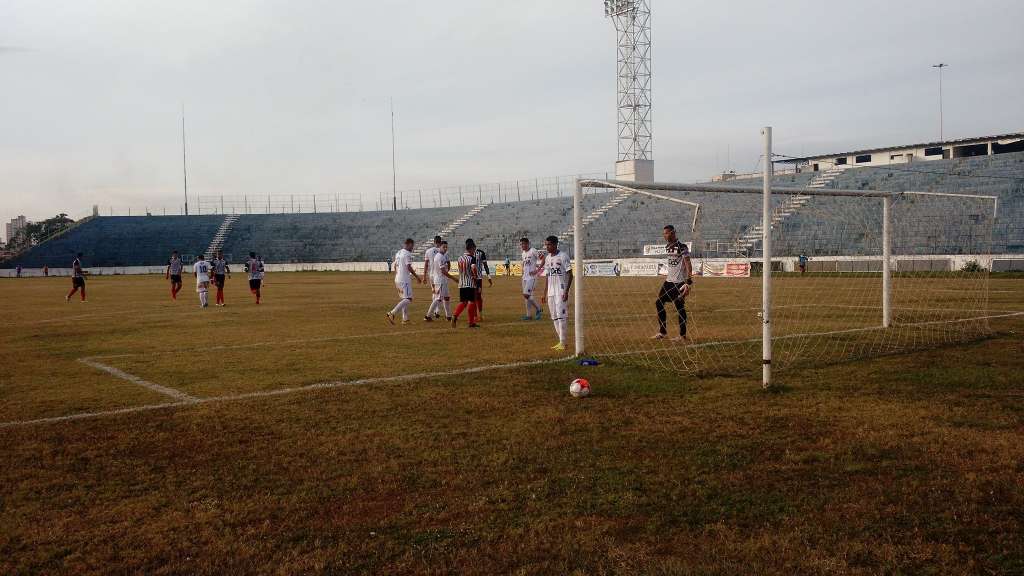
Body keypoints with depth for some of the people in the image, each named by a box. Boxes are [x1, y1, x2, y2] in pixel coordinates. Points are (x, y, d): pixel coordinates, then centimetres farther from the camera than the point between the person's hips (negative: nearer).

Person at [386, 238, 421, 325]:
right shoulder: (407, 254, -12)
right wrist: (417, 277, -9)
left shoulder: (398, 253, 15)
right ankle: (392, 314, -21)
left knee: (404, 299, 15)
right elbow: (409, 267, -17)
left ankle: (405, 319, 13)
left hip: (398, 279, 10)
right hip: (405, 280, -10)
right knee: (408, 299, -10)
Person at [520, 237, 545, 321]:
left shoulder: (533, 251, -12)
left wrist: (537, 270, -19)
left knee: (526, 295, -15)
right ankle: (529, 315, 14)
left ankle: (538, 309, 2)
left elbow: (543, 259, -16)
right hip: (525, 277, 8)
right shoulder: (523, 253, 14)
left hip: (532, 277, -8)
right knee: (527, 296, 9)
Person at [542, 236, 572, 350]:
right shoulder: (547, 258, 13)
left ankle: (563, 343, -8)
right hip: (551, 292, 8)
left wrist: (566, 291, -18)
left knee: (561, 316, -10)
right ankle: (561, 341, 16)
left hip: (561, 291, -8)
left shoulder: (563, 256, -9)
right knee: (554, 317, 9)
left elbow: (570, 274, -11)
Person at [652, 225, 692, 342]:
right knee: (659, 303, 8)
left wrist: (688, 283, -24)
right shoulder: (668, 246, 11)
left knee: (680, 308, -3)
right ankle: (662, 331, 17)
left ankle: (682, 336, 6)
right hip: (669, 280, 9)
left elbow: (688, 265, -18)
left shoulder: (681, 247, -15)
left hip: (679, 282, -9)